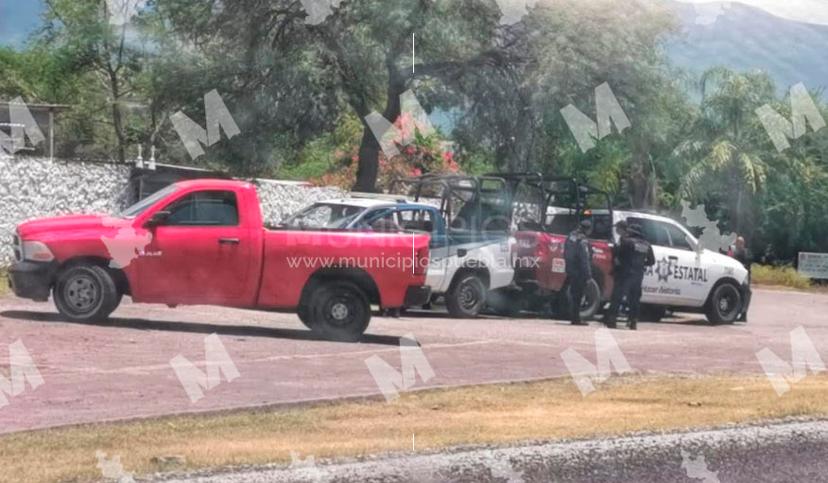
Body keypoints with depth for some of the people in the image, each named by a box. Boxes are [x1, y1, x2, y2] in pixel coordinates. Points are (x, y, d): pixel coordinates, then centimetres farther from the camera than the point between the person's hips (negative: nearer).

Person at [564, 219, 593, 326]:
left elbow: (566, 254, 19)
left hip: (571, 271, 9)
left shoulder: (570, 237, 11)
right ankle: (576, 319, -2)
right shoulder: (583, 240, -17)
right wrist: (588, 274, -19)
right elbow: (585, 259, -21)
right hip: (580, 272, -9)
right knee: (577, 295, -4)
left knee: (573, 294, 15)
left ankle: (574, 318, 21)